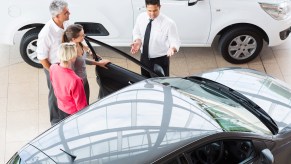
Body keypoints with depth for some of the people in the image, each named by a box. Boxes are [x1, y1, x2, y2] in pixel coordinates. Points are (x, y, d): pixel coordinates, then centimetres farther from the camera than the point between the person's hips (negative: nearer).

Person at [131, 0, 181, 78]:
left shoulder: (168, 23, -22)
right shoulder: (141, 17, -8)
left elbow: (175, 42, -16)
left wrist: (172, 48, -40)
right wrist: (138, 41, -15)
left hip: (160, 60, -4)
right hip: (144, 58, 4)